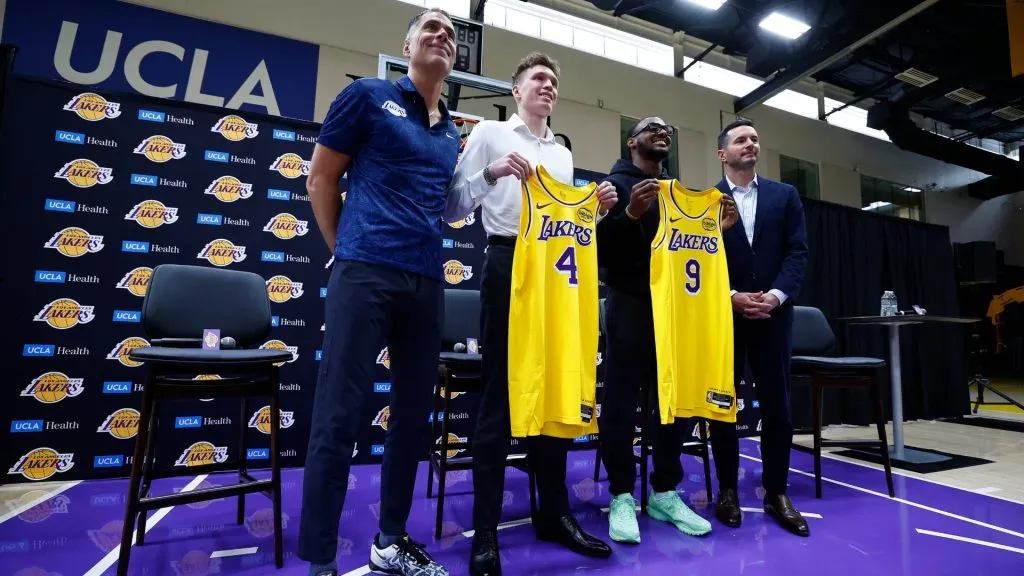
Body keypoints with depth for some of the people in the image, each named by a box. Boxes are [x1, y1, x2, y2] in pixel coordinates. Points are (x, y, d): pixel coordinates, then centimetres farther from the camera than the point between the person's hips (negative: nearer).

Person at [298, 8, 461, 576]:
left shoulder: (452, 132, 20)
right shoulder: (368, 94, 5)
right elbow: (321, 178, 6)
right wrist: (348, 250, 7)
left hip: (427, 280, 6)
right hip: (365, 271, -6)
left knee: (413, 414, 10)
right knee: (338, 416, -4)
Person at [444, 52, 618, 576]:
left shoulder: (563, 154, 22)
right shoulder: (489, 134, 7)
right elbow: (452, 209, -2)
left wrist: (597, 210, 3)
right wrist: (491, 174, -17)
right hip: (509, 264, -5)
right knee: (500, 392, -4)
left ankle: (554, 512, 24)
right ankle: (485, 529, 8)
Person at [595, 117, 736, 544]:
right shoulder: (616, 183, 1)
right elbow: (600, 246, -10)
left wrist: (717, 229, 1)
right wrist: (631, 214, -23)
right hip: (630, 306, -6)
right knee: (620, 405, -2)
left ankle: (665, 494, 22)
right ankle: (622, 497, 12)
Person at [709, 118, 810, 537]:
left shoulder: (785, 195, 12)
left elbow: (798, 252, 3)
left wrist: (776, 295, -12)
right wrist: (732, 297, -13)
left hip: (773, 313, 2)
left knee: (777, 405, 6)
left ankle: (776, 493, 20)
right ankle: (728, 490, 18)